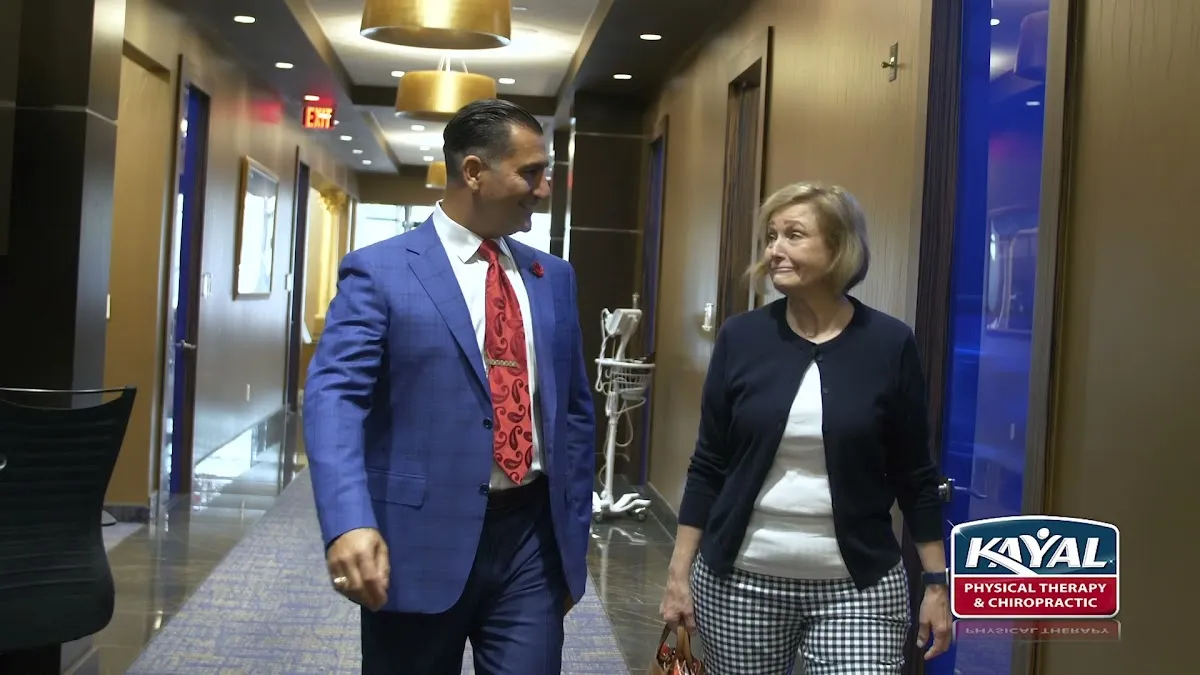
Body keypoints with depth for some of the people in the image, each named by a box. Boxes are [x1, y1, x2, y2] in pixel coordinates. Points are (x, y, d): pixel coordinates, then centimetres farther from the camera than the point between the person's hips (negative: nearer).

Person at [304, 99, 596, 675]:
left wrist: (574, 537, 14)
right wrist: (350, 523, -32)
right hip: (420, 541, -3)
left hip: (531, 538, 4)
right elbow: (334, 397, -16)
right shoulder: (379, 272, -5)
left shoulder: (553, 278, 11)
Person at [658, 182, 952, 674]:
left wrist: (937, 581, 3)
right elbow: (708, 465, 3)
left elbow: (914, 475, 3)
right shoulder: (741, 337, -2)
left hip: (858, 586, -1)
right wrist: (679, 572, 3)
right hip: (740, 581, 1)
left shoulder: (890, 344, -4)